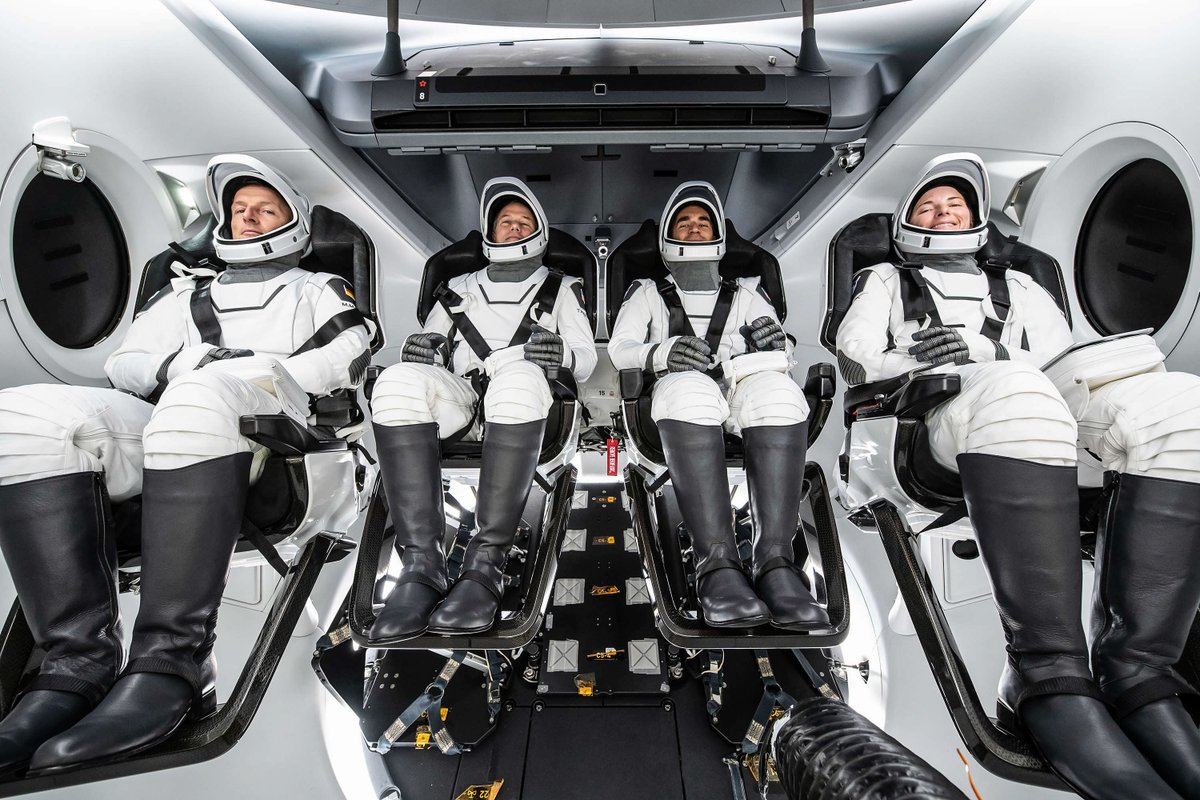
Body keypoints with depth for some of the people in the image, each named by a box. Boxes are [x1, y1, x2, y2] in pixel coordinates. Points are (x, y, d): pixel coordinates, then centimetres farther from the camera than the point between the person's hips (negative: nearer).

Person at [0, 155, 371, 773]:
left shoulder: (318, 290, 27)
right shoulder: (188, 293, 36)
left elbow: (350, 355, 5)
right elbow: (124, 363, 22)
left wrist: (252, 371, -8)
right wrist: (175, 365, -2)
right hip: (161, 428, 5)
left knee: (199, 397, -39)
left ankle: (172, 660, -40)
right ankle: (79, 659, -28)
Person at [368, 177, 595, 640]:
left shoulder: (561, 290, 26)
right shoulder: (458, 290, 33)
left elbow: (586, 363, 13)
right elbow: (429, 349, 22)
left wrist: (562, 352, -11)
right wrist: (422, 346, -3)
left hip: (522, 408, -2)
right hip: (456, 401, 2)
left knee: (519, 375, -39)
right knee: (399, 379, -32)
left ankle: (485, 563, -40)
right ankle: (421, 564, -37)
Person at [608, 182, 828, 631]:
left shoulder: (746, 294, 32)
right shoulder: (648, 294, 28)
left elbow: (785, 357, 17)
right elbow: (619, 350, 10)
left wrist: (774, 346, -10)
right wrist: (663, 353, -14)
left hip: (742, 392, 2)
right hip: (679, 394, -1)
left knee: (775, 390, -35)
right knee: (690, 389, -39)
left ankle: (775, 561, -43)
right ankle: (717, 564, -45)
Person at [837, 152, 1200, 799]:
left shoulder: (1018, 286, 39)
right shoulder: (886, 280, 31)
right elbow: (853, 355, 12)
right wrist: (909, 360, -10)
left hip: (1051, 402, 4)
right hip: (936, 412, -4)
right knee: (1013, 391, -40)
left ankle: (1136, 672, -34)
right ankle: (1050, 679, -44)